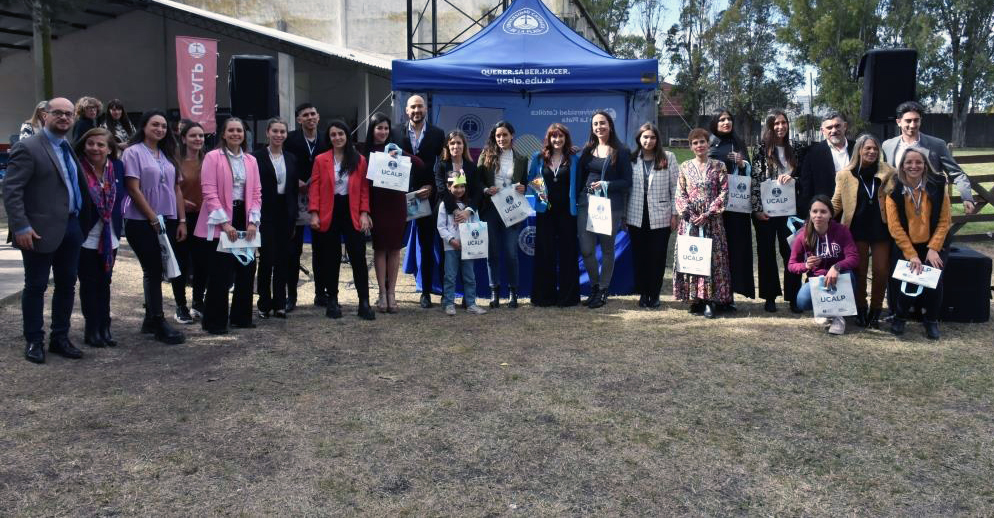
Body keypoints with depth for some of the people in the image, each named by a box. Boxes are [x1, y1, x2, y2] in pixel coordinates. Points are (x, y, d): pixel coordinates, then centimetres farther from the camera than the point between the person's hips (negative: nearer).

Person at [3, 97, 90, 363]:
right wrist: (21, 227, -19)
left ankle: (60, 338, 25)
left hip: (71, 228, 7)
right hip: (42, 230, -7)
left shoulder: (69, 149, 13)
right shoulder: (28, 147, -9)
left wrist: (84, 219, 5)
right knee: (36, 286, 5)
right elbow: (10, 189, -13)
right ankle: (34, 341, 18)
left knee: (67, 284, 13)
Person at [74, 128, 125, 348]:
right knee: (89, 284, 4)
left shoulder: (117, 167, 1)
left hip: (110, 237, 4)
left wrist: (118, 226, 7)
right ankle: (92, 329, 12)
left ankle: (104, 328, 18)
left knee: (104, 283, 11)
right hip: (86, 237, -4)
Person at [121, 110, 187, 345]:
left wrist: (182, 220, 6)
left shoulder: (168, 154, 14)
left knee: (155, 271, 10)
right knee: (153, 271, -4)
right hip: (142, 222, -5)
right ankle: (160, 324, 2)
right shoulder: (133, 152, -5)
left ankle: (150, 320, 19)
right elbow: (133, 189, -11)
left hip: (168, 221, 6)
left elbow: (177, 189, 13)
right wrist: (154, 219, -13)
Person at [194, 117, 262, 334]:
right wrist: (224, 223, -16)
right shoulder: (213, 157, -3)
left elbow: (256, 193, 9)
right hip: (220, 224, -5)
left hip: (244, 220, 5)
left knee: (246, 270, 8)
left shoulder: (251, 160, 12)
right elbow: (209, 192, -10)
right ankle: (214, 322, 7)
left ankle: (241, 317, 21)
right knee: (220, 275, -4)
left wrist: (253, 221, -4)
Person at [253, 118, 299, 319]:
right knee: (267, 258, -4)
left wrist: (293, 219, 8)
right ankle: (264, 303, 8)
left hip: (285, 214, 4)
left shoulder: (291, 159, 12)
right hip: (265, 214, -4)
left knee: (283, 259, 6)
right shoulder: (258, 157, -2)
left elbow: (294, 190, 12)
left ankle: (279, 303, 13)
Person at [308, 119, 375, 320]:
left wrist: (364, 213, -5)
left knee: (358, 258, -3)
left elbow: (364, 189, 4)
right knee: (331, 259, 7)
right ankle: (332, 301, 18)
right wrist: (314, 213, -8)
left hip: (352, 213, 0)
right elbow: (315, 188, 1)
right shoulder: (321, 160, 4)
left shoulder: (359, 160, 5)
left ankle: (364, 302, 2)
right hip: (328, 214, 0)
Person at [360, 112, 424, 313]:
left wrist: (402, 158, -13)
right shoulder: (365, 153, 0)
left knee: (395, 247, 5)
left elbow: (421, 165, -1)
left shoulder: (395, 150, 5)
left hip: (396, 204, 2)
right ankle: (382, 293, 8)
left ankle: (391, 292, 12)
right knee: (380, 247, 3)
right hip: (377, 205, -2)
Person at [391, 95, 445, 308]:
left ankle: (426, 292, 16)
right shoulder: (396, 131, 2)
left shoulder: (437, 134, 2)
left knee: (427, 246, 6)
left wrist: (432, 188, -9)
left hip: (427, 195, 0)